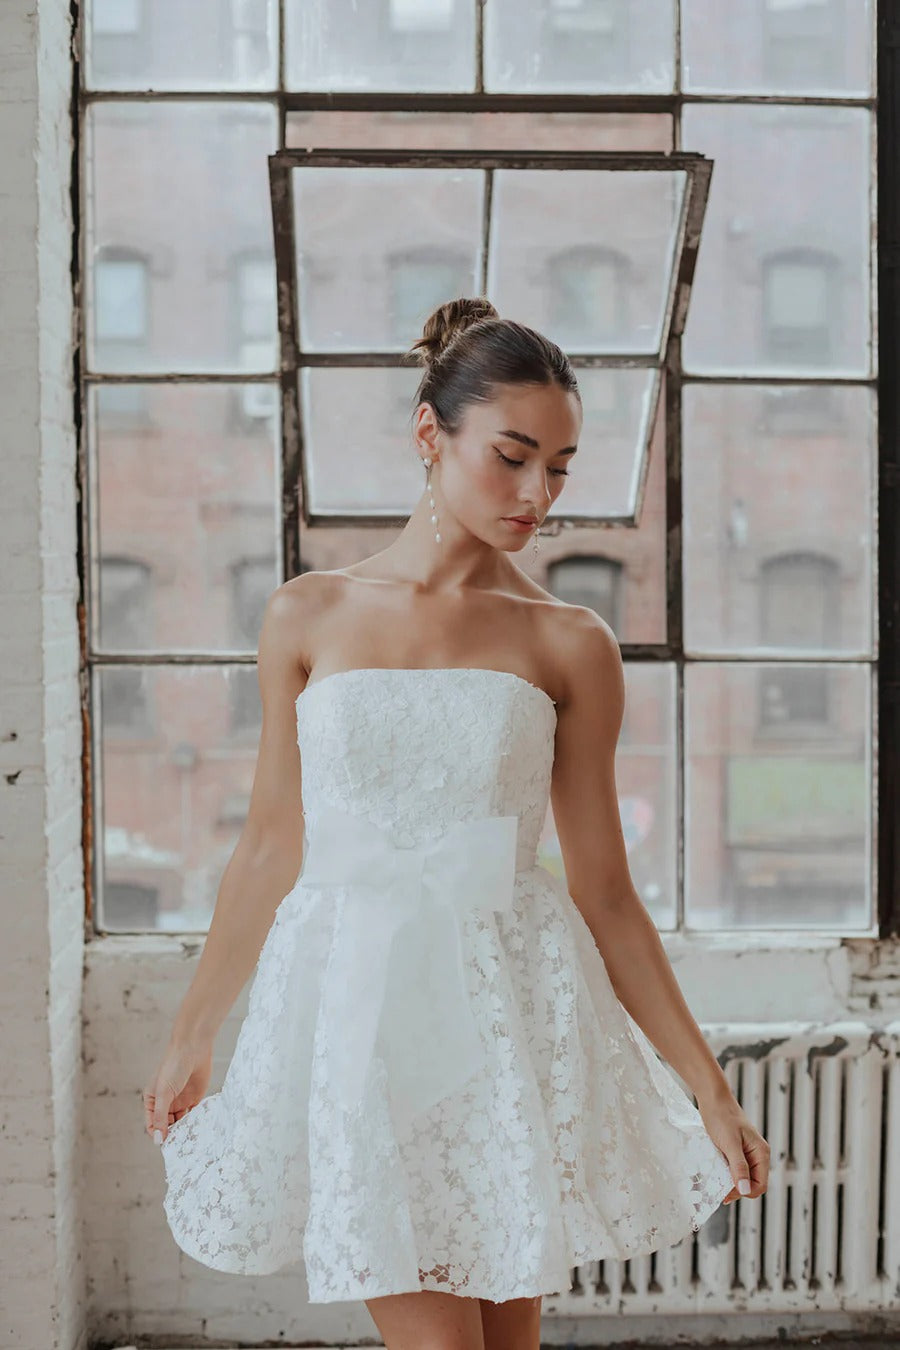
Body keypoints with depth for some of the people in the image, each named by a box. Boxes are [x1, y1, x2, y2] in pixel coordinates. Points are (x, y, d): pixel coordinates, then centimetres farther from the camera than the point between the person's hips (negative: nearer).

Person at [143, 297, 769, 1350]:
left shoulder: (569, 645, 1)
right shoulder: (307, 616, 3)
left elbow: (602, 889, 4)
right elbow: (270, 849, 9)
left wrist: (708, 1086, 2)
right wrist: (189, 1039, 14)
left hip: (513, 1017, 0)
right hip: (357, 1012, 0)